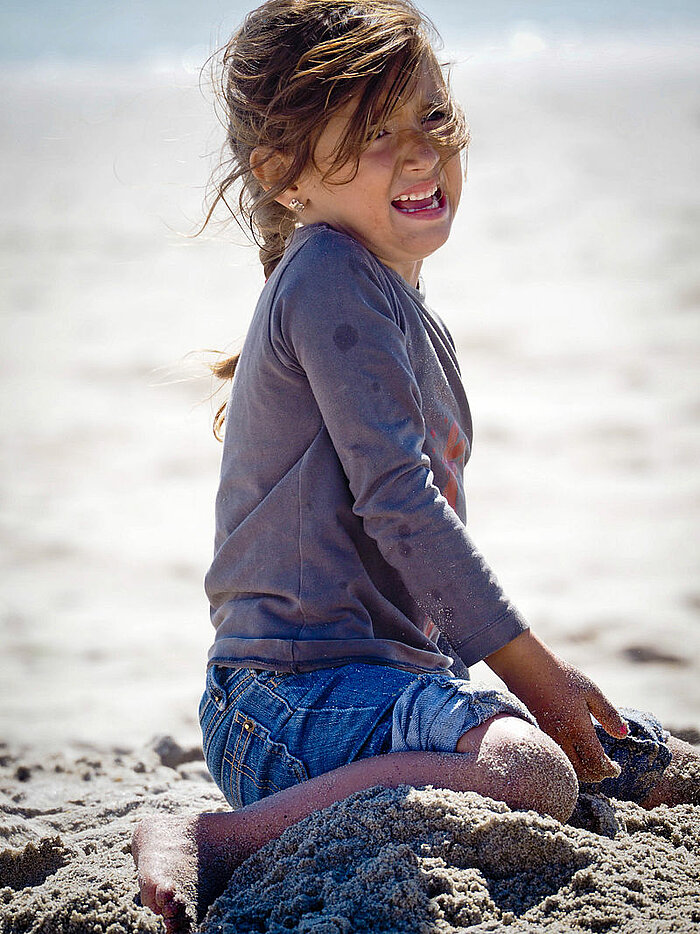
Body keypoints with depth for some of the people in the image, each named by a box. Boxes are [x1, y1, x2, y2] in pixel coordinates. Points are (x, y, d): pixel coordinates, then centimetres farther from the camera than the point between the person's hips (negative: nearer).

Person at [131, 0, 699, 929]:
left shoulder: (400, 309, 21)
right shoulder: (331, 277, -11)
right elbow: (395, 500, -19)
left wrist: (536, 676, 19)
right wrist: (532, 669, -15)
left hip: (390, 674, 10)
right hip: (298, 691, -9)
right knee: (530, 774, -37)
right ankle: (211, 846, -26)